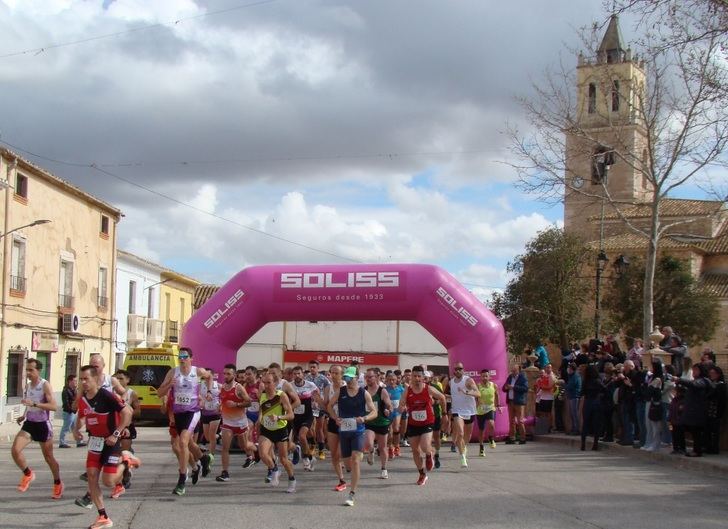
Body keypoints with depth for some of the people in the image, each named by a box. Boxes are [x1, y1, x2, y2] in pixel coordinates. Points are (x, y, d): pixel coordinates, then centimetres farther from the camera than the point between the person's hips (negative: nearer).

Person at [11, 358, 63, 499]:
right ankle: (28, 474, 10)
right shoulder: (28, 385, 6)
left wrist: (34, 404, -33)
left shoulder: (45, 385, -15)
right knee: (15, 450, -14)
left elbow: (54, 406, -26)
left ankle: (58, 484, 28)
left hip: (43, 425, -5)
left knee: (48, 457, 8)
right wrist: (24, 415, 9)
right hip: (29, 424, 5)